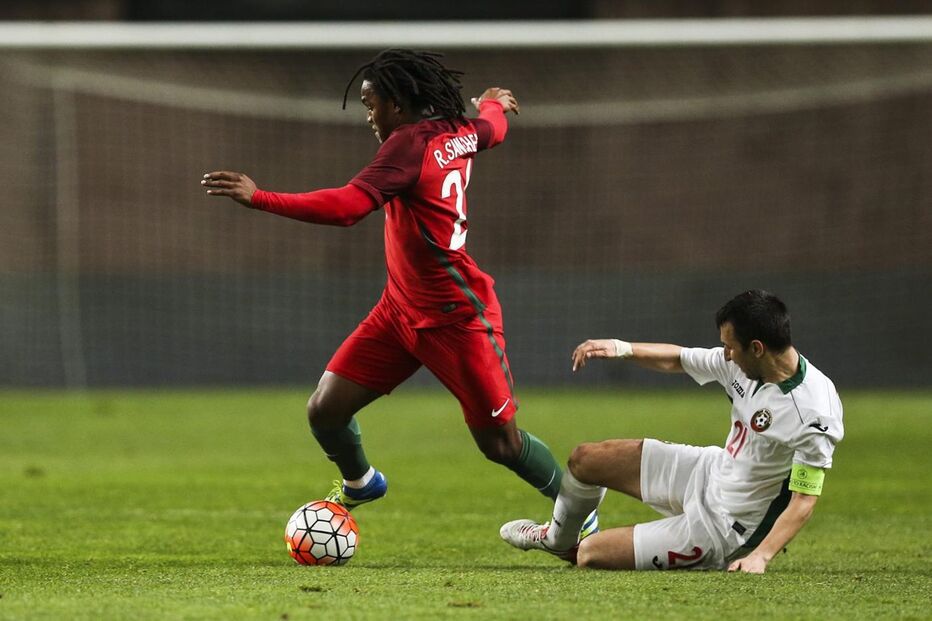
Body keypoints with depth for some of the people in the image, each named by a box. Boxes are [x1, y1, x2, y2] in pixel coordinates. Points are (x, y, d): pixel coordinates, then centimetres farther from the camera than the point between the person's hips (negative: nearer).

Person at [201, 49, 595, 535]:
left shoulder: (411, 143, -23)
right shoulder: (459, 132, 1)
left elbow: (347, 207, -34)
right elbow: (493, 129, 26)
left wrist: (258, 199, -36)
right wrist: (494, 103, 51)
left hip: (456, 321, -9)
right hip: (401, 309, 9)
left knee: (500, 444, 3)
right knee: (325, 410, 2)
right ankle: (359, 484, 31)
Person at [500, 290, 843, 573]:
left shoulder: (815, 416, -32)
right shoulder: (743, 361, -10)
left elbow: (803, 501, -27)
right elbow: (677, 360, 7)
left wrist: (760, 556, -36)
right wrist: (622, 348, -5)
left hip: (725, 528, -8)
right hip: (711, 471, 8)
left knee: (591, 555, -9)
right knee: (584, 459, 14)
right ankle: (557, 538, 44)